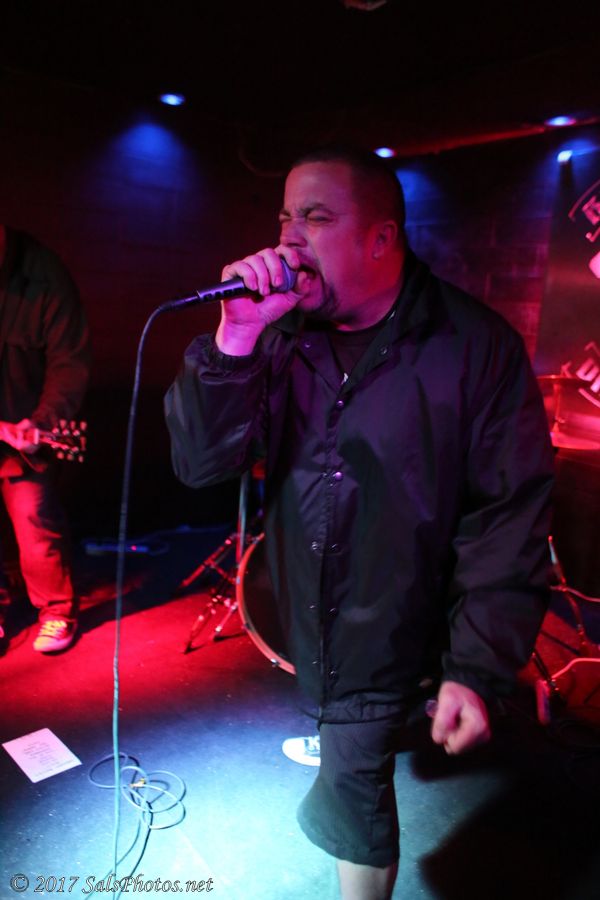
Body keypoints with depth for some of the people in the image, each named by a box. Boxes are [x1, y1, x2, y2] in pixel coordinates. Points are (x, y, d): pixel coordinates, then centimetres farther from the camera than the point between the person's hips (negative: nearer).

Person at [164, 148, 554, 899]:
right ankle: (343, 742, 65)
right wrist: (236, 340, -30)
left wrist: (479, 667, -19)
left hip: (393, 631, -5)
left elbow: (509, 514, -17)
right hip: (305, 610, 5)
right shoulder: (281, 338, -7)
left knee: (348, 795, 4)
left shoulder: (475, 346, -18)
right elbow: (199, 461, -16)